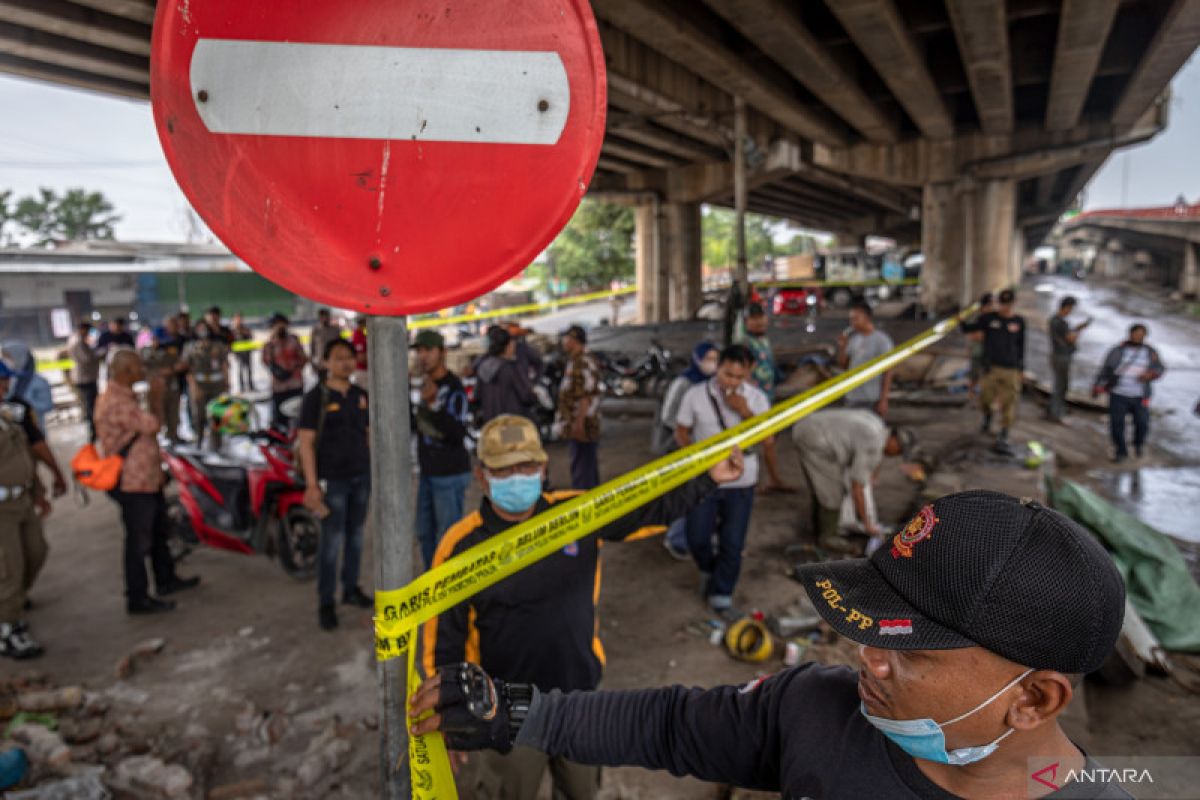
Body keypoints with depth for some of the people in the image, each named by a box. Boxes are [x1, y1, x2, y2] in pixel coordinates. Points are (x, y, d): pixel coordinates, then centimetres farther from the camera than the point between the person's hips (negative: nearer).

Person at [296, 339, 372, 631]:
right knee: (332, 542, -1)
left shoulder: (361, 395, 8)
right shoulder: (316, 397, -8)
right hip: (332, 479, -5)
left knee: (356, 536, 13)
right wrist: (312, 485, -15)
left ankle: (351, 589, 28)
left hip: (362, 476, 5)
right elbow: (305, 442, -10)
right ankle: (325, 604, 10)